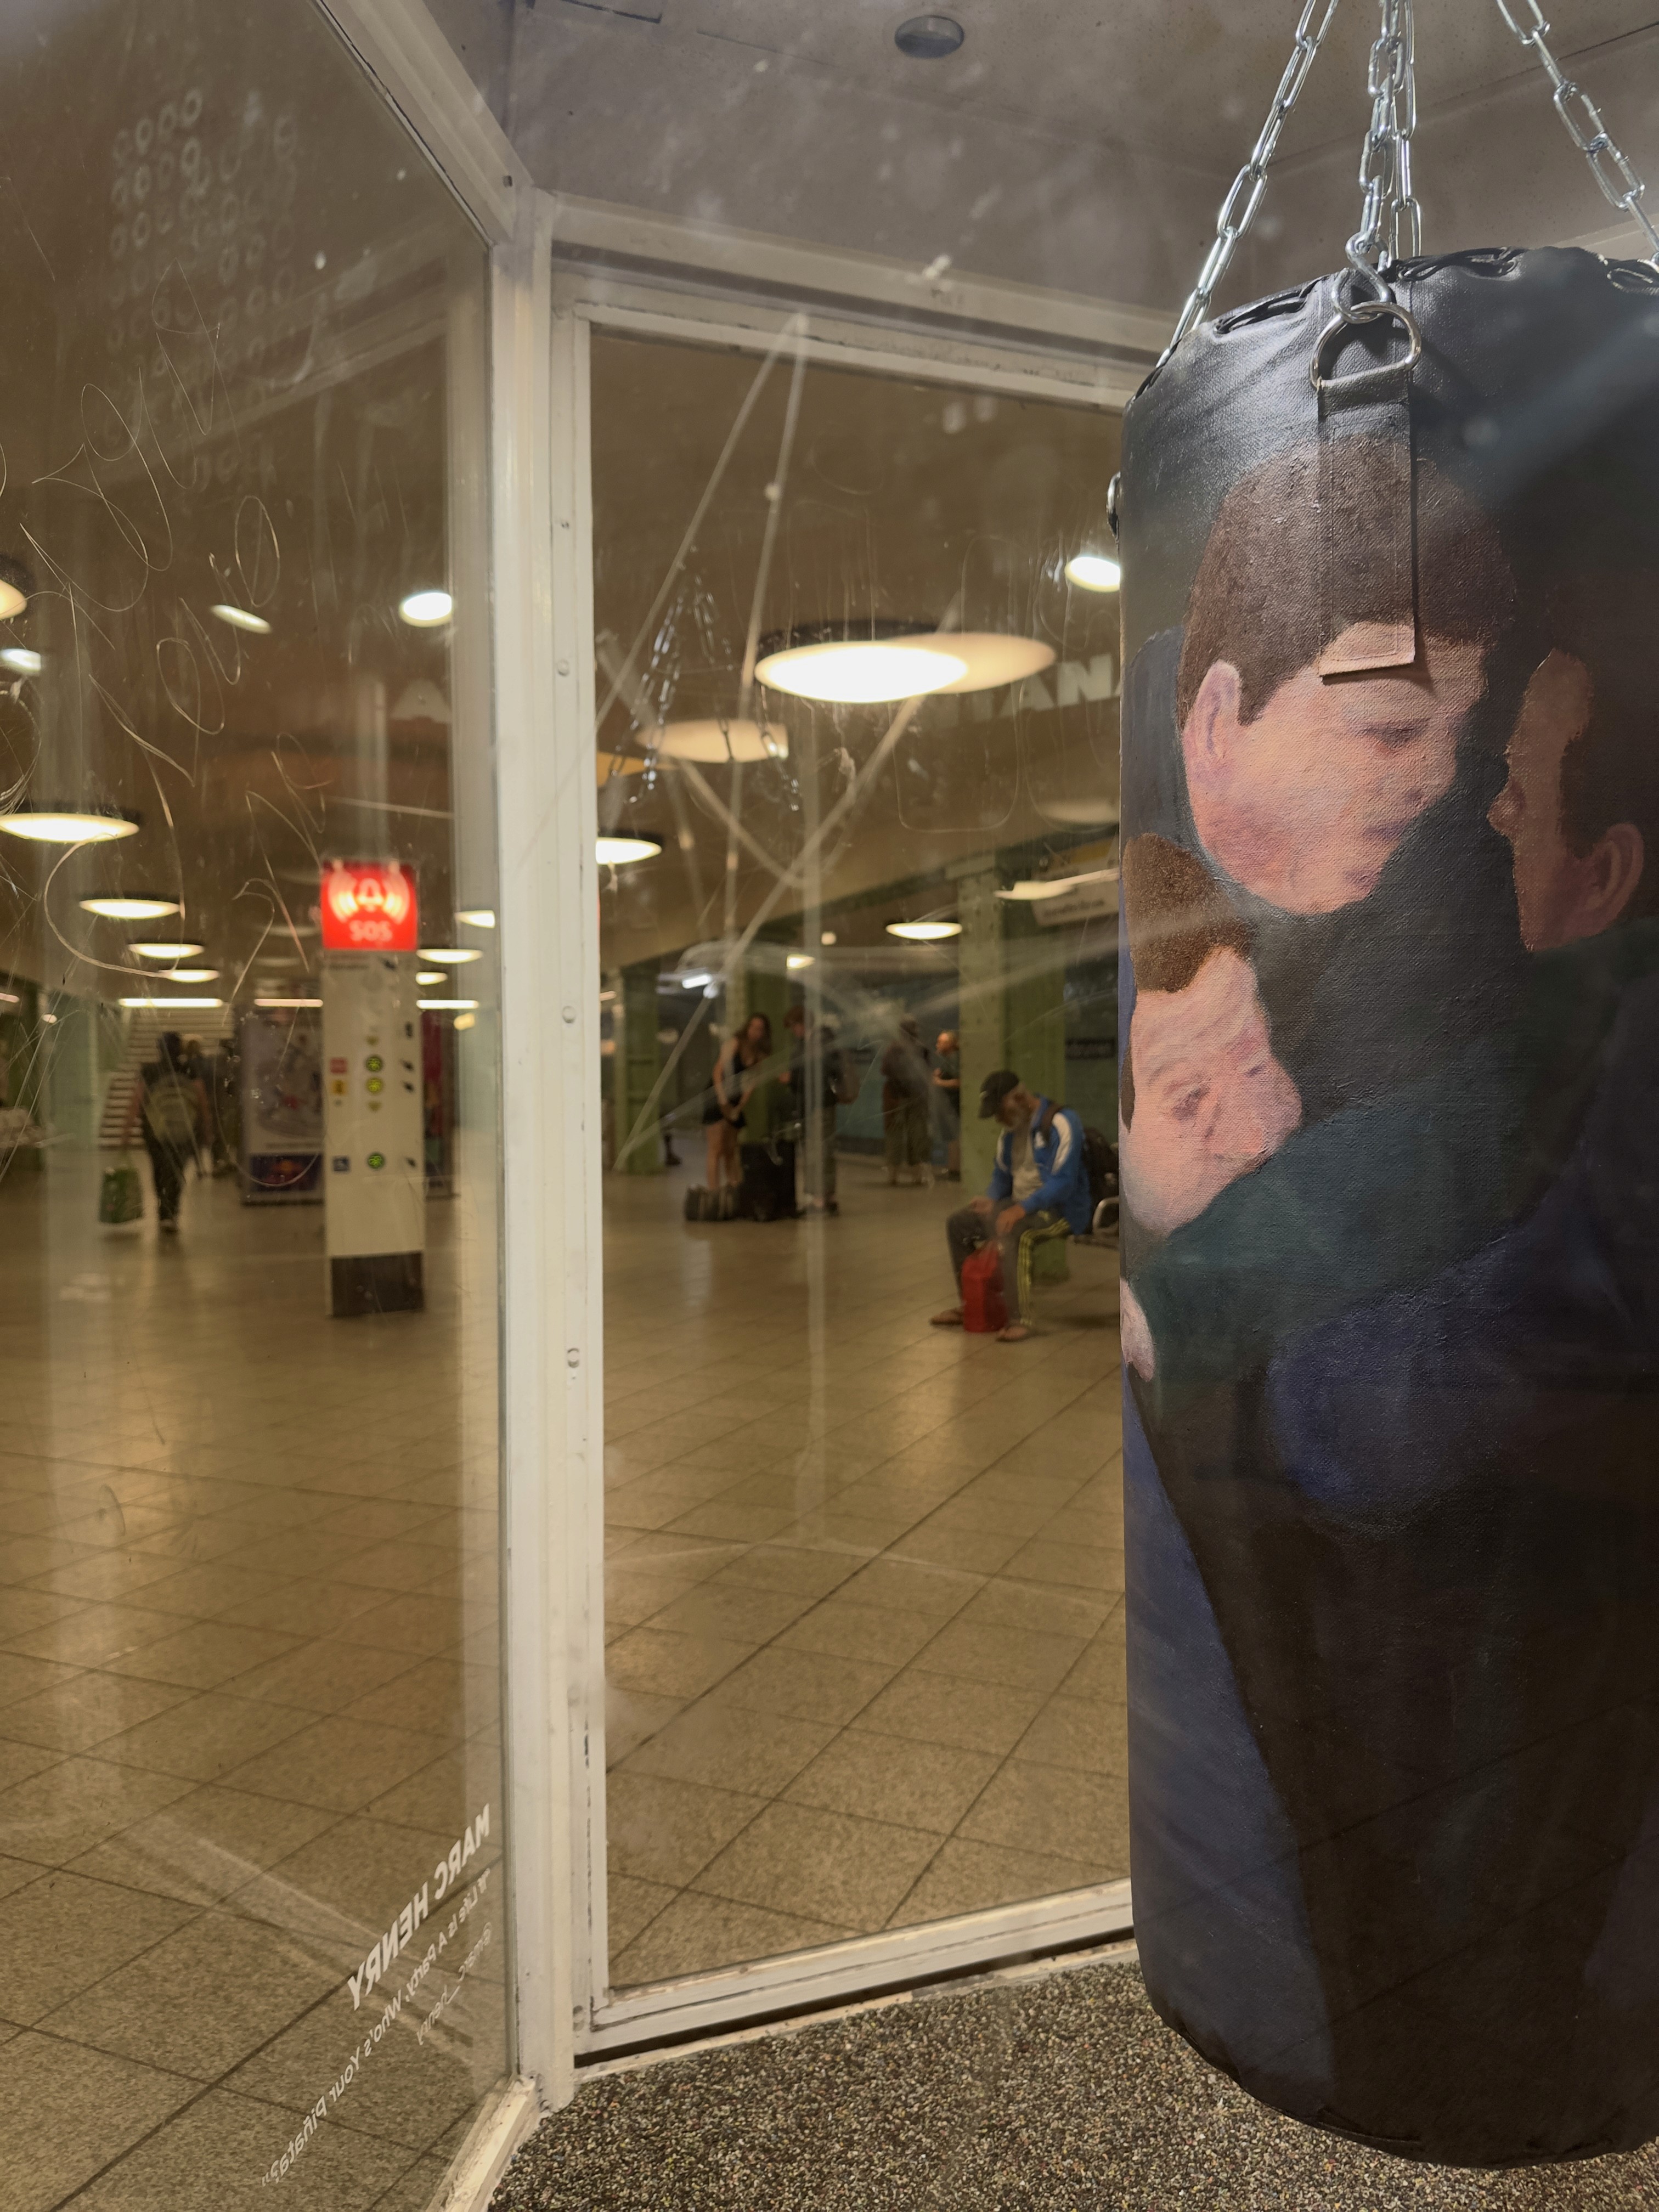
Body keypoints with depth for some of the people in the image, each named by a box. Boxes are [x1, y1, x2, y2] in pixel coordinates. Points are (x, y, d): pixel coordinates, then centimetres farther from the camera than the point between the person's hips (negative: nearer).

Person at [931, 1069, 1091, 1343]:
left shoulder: (1059, 1123, -19)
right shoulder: (1011, 1128, 8)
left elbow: (1063, 1182, -27)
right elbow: (1002, 1174, 20)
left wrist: (1022, 1209, -36)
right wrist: (992, 1200, -2)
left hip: (1059, 1209, -9)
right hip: (1020, 1205, 9)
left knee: (1013, 1234, -37)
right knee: (958, 1223, 4)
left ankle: (1020, 1319, -30)